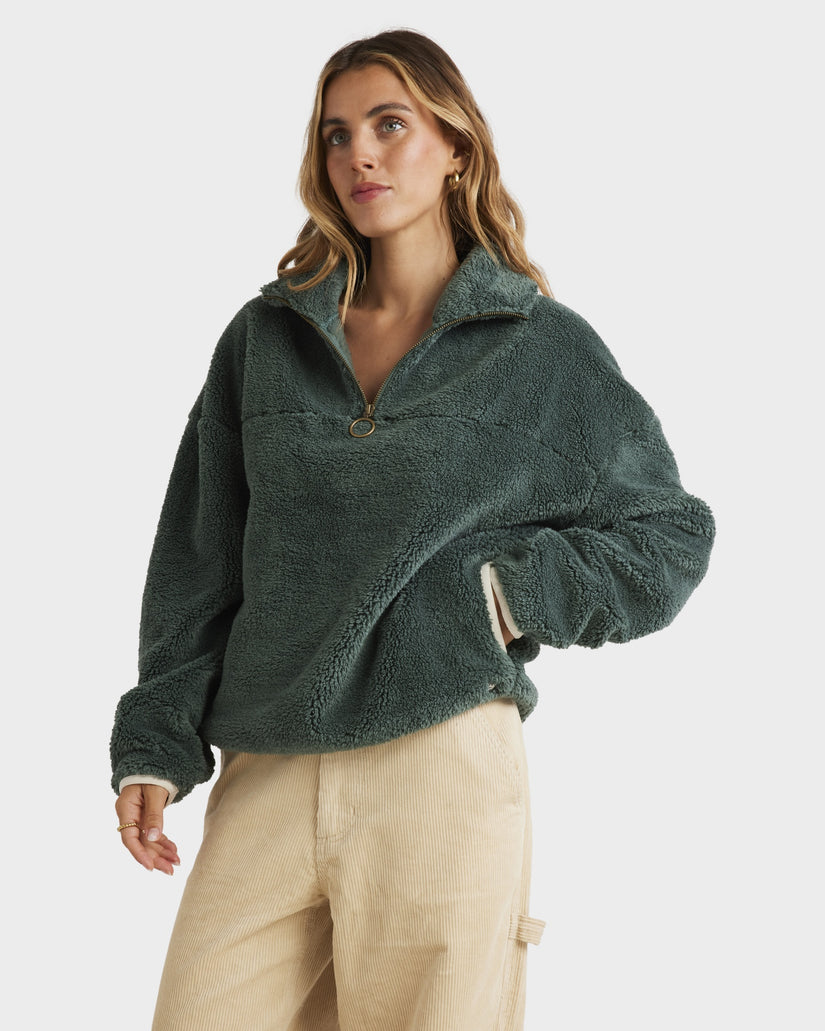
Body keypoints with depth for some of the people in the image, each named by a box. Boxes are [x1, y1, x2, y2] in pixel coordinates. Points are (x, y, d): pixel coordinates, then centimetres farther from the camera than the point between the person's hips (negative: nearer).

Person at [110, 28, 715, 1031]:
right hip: (266, 777, 3)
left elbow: (673, 535, 9)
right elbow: (197, 556, 12)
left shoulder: (545, 349, 4)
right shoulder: (266, 338, 12)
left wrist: (512, 593, -5)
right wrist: (155, 743, 4)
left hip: (446, 764, -2)